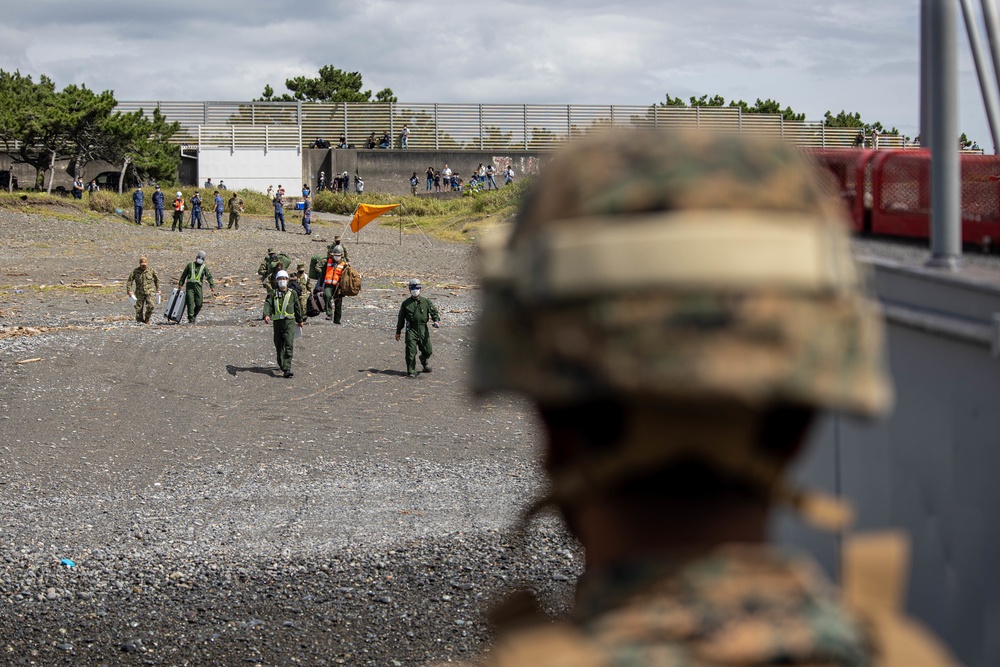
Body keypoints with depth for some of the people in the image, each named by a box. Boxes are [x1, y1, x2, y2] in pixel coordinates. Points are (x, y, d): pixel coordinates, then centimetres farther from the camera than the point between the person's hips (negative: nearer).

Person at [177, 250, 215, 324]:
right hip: (189, 285, -1)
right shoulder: (190, 265, 14)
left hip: (198, 286, 1)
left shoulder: (204, 267, 13)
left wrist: (212, 286, -10)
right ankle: (191, 319, -9)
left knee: (199, 304, -3)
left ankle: (194, 316, 21)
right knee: (190, 303, -10)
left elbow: (209, 277, 4)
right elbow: (184, 275, 20)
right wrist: (180, 284, 17)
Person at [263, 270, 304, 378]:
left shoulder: (292, 293, 8)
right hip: (277, 321, 1)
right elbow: (268, 304, -10)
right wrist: (266, 315, -29)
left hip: (289, 321, -1)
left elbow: (297, 307, 19)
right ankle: (281, 364, 32)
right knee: (279, 345, 11)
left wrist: (300, 320, 29)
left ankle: (287, 369, -21)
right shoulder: (273, 294, 5)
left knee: (289, 345, -14)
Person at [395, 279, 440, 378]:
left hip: (423, 329, 1)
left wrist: (436, 320, -10)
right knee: (411, 352, -8)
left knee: (428, 350, 4)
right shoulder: (406, 303, 6)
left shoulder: (426, 301, 8)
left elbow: (434, 311, 12)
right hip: (411, 330, -1)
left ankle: (424, 361, 39)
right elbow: (401, 318, 12)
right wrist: (398, 332, 13)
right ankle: (411, 372, -1)